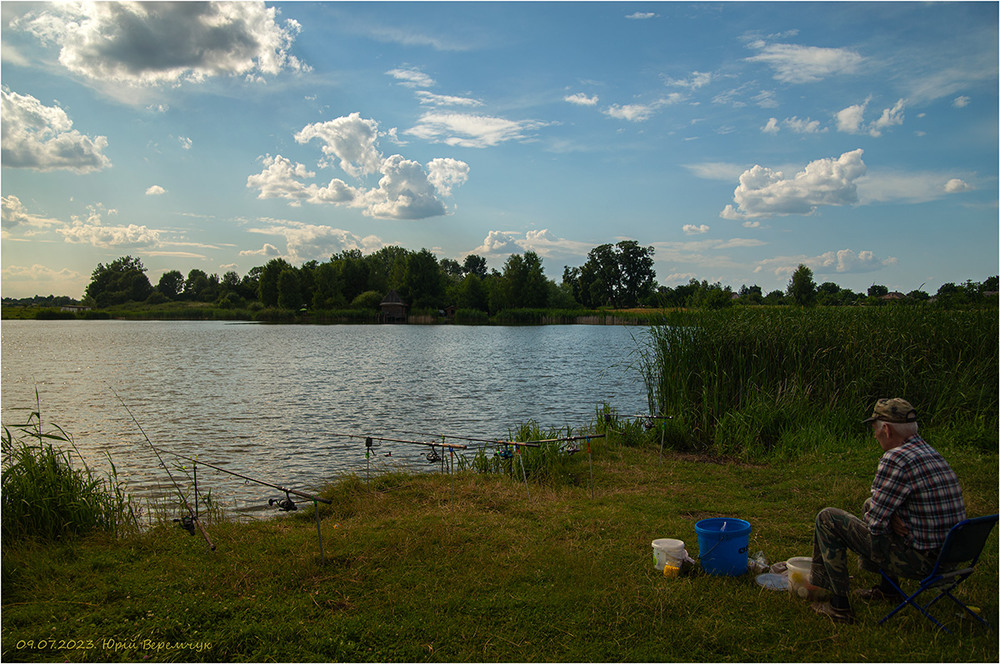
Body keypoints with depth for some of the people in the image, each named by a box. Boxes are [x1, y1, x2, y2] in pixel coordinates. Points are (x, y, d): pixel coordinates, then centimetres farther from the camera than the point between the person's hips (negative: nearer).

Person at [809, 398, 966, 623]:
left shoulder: (896, 459, -22)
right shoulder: (932, 454, 7)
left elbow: (874, 524, -18)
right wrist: (892, 516, 1)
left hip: (917, 560, -9)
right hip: (947, 556, 9)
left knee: (827, 519, -2)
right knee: (871, 504, 29)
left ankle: (839, 604, 4)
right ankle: (888, 587, 35)